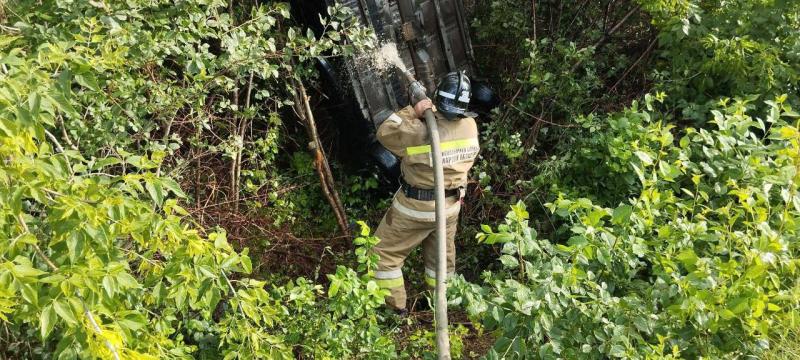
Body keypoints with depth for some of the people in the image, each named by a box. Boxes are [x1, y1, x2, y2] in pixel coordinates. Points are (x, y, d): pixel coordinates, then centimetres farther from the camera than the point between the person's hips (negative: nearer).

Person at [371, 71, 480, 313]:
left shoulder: (421, 132, -29)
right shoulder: (470, 126, -12)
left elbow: (384, 133, -13)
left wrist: (412, 112, -13)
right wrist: (431, 112, 1)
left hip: (415, 207, -6)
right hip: (450, 206, 6)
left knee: (383, 254, 13)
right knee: (442, 256, 26)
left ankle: (394, 307, 20)